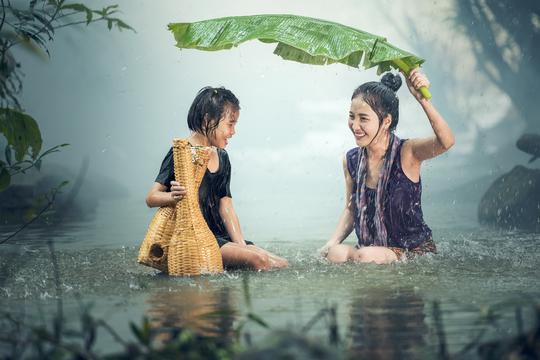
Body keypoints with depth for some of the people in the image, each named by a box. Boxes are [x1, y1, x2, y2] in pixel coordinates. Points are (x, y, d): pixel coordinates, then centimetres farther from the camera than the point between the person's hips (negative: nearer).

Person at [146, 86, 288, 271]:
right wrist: (174, 197, -35)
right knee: (258, 260, -28)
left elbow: (226, 206, 12)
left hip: (220, 238, 8)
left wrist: (241, 246, 0)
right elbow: (151, 198, -12)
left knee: (282, 264, -8)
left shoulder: (222, 158, 16)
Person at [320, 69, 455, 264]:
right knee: (334, 254, -25)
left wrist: (422, 99, -47)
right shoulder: (350, 160, 1)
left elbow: (446, 142, -35)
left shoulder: (406, 153, -15)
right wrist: (332, 243, -2)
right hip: (370, 249, 4)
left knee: (366, 256, -31)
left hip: (415, 250, -4)